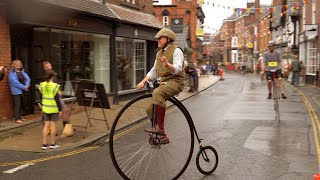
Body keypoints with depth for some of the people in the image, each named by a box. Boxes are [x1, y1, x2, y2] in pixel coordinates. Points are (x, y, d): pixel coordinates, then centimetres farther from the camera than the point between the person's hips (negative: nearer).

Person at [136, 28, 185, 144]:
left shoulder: (176, 50, -6)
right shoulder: (159, 53, 20)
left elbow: (177, 68, -21)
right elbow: (154, 71, 23)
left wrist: (167, 64, -41)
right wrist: (143, 82, 9)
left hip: (175, 81, -9)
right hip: (163, 82, 9)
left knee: (157, 93, -37)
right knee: (150, 110, 2)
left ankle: (160, 128, -36)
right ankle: (162, 136, 16)